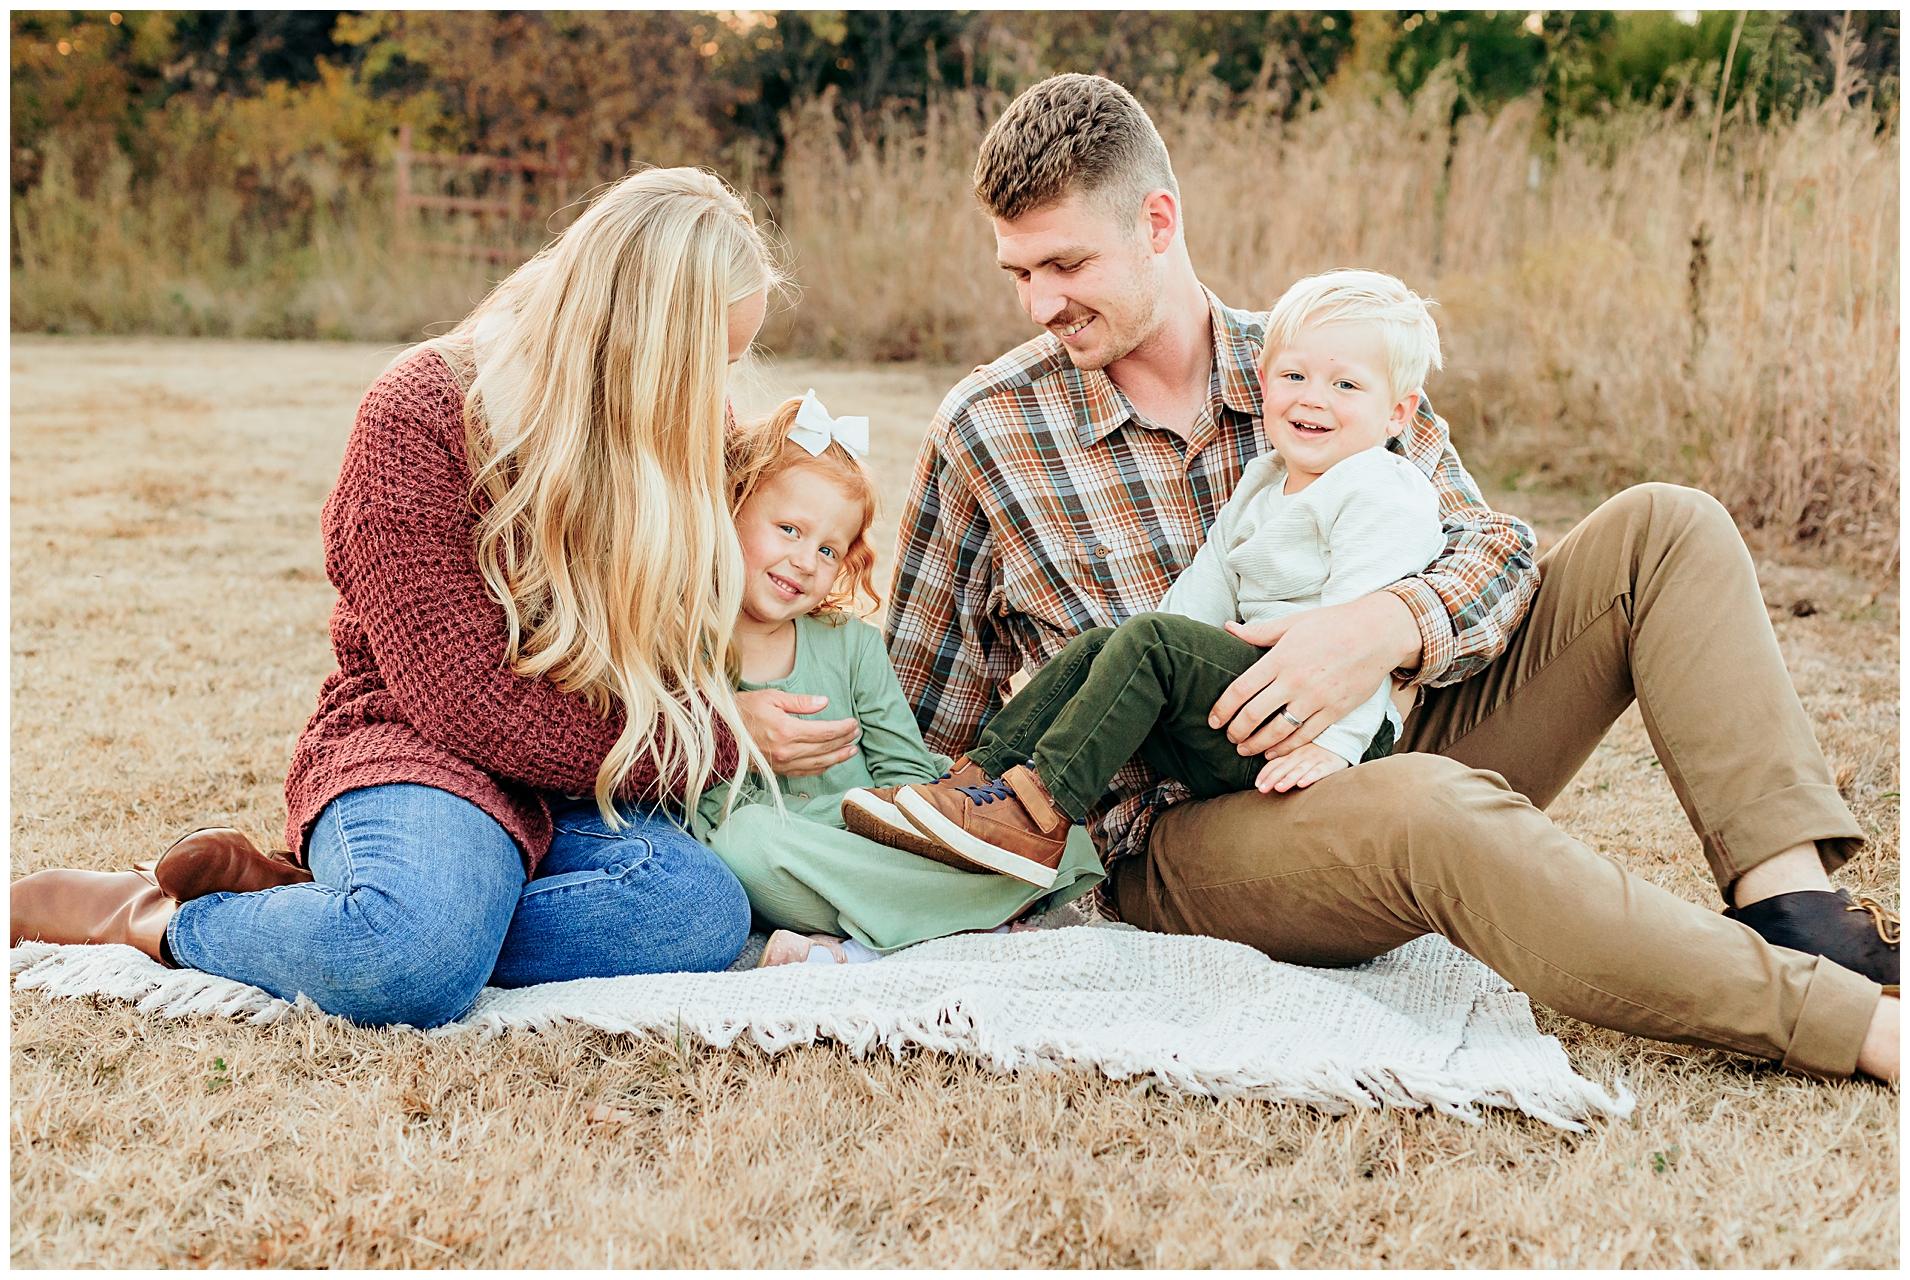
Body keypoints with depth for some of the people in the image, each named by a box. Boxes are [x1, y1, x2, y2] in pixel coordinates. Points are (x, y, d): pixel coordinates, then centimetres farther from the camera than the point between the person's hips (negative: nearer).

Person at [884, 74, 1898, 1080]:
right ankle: (1860, 1026, -36)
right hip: (1181, 843, -4)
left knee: (1665, 530, -7)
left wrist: (1388, 626, -23)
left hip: (1370, 763, 5)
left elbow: (1493, 550, -2)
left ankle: (1793, 904, -24)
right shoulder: (986, 430, 0)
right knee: (1430, 809, -39)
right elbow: (922, 714, 8)